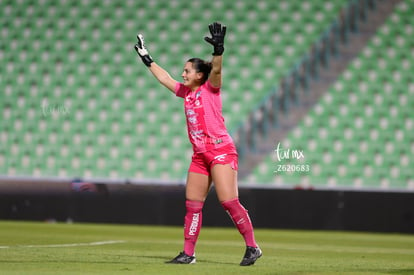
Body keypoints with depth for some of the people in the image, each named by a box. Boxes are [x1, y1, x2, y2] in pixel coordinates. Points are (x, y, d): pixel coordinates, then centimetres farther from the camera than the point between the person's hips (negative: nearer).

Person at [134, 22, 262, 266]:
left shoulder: (210, 88, -3)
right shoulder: (186, 92, 17)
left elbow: (216, 70, -22)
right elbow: (165, 78, 31)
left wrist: (218, 49, -38)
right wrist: (148, 60, 36)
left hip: (221, 150, -8)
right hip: (200, 155, 8)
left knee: (229, 201, -14)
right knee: (193, 205, 6)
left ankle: (252, 247, -9)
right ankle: (188, 253, 11)